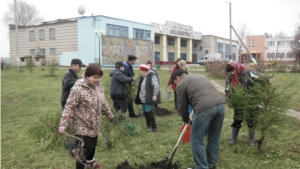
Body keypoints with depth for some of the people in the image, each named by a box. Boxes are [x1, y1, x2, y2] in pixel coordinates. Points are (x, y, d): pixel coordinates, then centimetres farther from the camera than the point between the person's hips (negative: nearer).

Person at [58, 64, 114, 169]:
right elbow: (69, 107, -21)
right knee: (84, 149, -4)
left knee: (93, 145, 24)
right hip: (82, 126, -8)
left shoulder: (99, 87, 2)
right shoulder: (78, 89, -22)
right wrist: (63, 124, -26)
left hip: (94, 125, 8)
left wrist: (110, 116, 22)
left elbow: (103, 104, 15)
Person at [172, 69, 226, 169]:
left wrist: (186, 120, 31)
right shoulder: (200, 76, 31)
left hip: (205, 108, -8)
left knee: (197, 140, 8)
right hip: (220, 104, 8)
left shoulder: (181, 84, 10)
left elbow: (182, 107, 14)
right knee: (214, 138, 21)